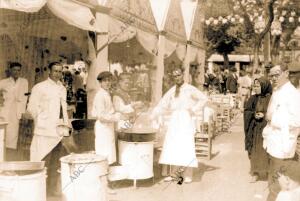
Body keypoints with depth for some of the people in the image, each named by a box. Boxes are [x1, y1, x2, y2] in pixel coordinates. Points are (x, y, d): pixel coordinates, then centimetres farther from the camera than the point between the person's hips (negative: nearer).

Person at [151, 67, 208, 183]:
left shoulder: (189, 89, -1)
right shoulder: (171, 91, 13)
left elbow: (203, 99, -2)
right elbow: (162, 105, 10)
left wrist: (194, 110, -7)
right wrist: (152, 116, 1)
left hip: (186, 120, -5)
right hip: (174, 120, 5)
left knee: (187, 146, -6)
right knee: (173, 147, 4)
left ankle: (188, 175, 2)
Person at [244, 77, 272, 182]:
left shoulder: (271, 99, -7)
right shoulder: (253, 98, 5)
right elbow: (246, 111, 3)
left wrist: (264, 115, -22)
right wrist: (254, 114, -16)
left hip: (265, 128, -3)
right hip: (254, 129, 3)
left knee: (264, 151, 1)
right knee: (254, 150, 6)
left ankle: (264, 171, 18)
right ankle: (255, 172, 17)